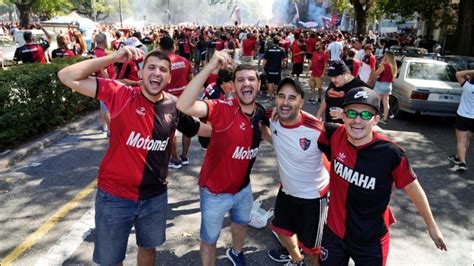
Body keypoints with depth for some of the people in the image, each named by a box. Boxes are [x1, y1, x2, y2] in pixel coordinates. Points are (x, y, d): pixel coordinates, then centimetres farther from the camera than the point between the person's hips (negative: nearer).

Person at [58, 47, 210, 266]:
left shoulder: (174, 106, -5)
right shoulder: (121, 95, -15)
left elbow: (197, 129, 13)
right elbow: (67, 77, -19)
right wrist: (114, 57, -25)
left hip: (155, 196, 3)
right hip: (115, 195, -3)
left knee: (148, 247, 27)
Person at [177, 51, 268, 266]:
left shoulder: (260, 112, -7)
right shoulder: (222, 109, -27)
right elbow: (183, 106, -46)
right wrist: (210, 67, -50)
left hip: (243, 187, 7)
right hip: (215, 190, -6)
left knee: (242, 223, 34)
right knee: (209, 239, 16)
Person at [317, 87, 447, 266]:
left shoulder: (391, 154, -24)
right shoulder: (335, 136, -16)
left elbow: (413, 189, -7)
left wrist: (432, 226, 5)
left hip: (371, 241, -2)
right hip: (334, 231, 3)